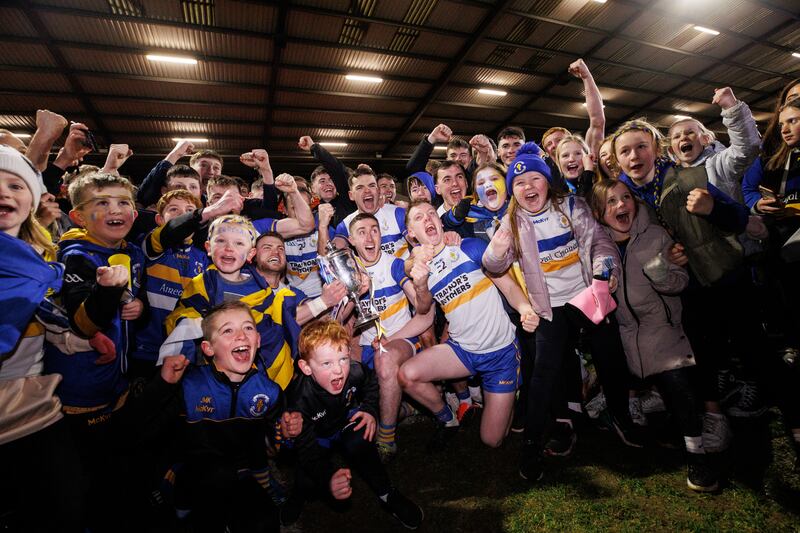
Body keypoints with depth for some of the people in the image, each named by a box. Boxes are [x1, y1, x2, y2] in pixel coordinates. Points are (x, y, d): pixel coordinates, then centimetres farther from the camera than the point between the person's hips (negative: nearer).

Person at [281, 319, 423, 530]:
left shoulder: (355, 372, -28)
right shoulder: (300, 401, -36)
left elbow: (372, 383, -2)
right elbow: (307, 450, -36)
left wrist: (370, 410, -16)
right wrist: (329, 478, -53)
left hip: (346, 422, 2)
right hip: (316, 438, -1)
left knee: (360, 443, -28)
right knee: (308, 481, -21)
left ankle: (387, 495, -5)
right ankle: (297, 497, 17)